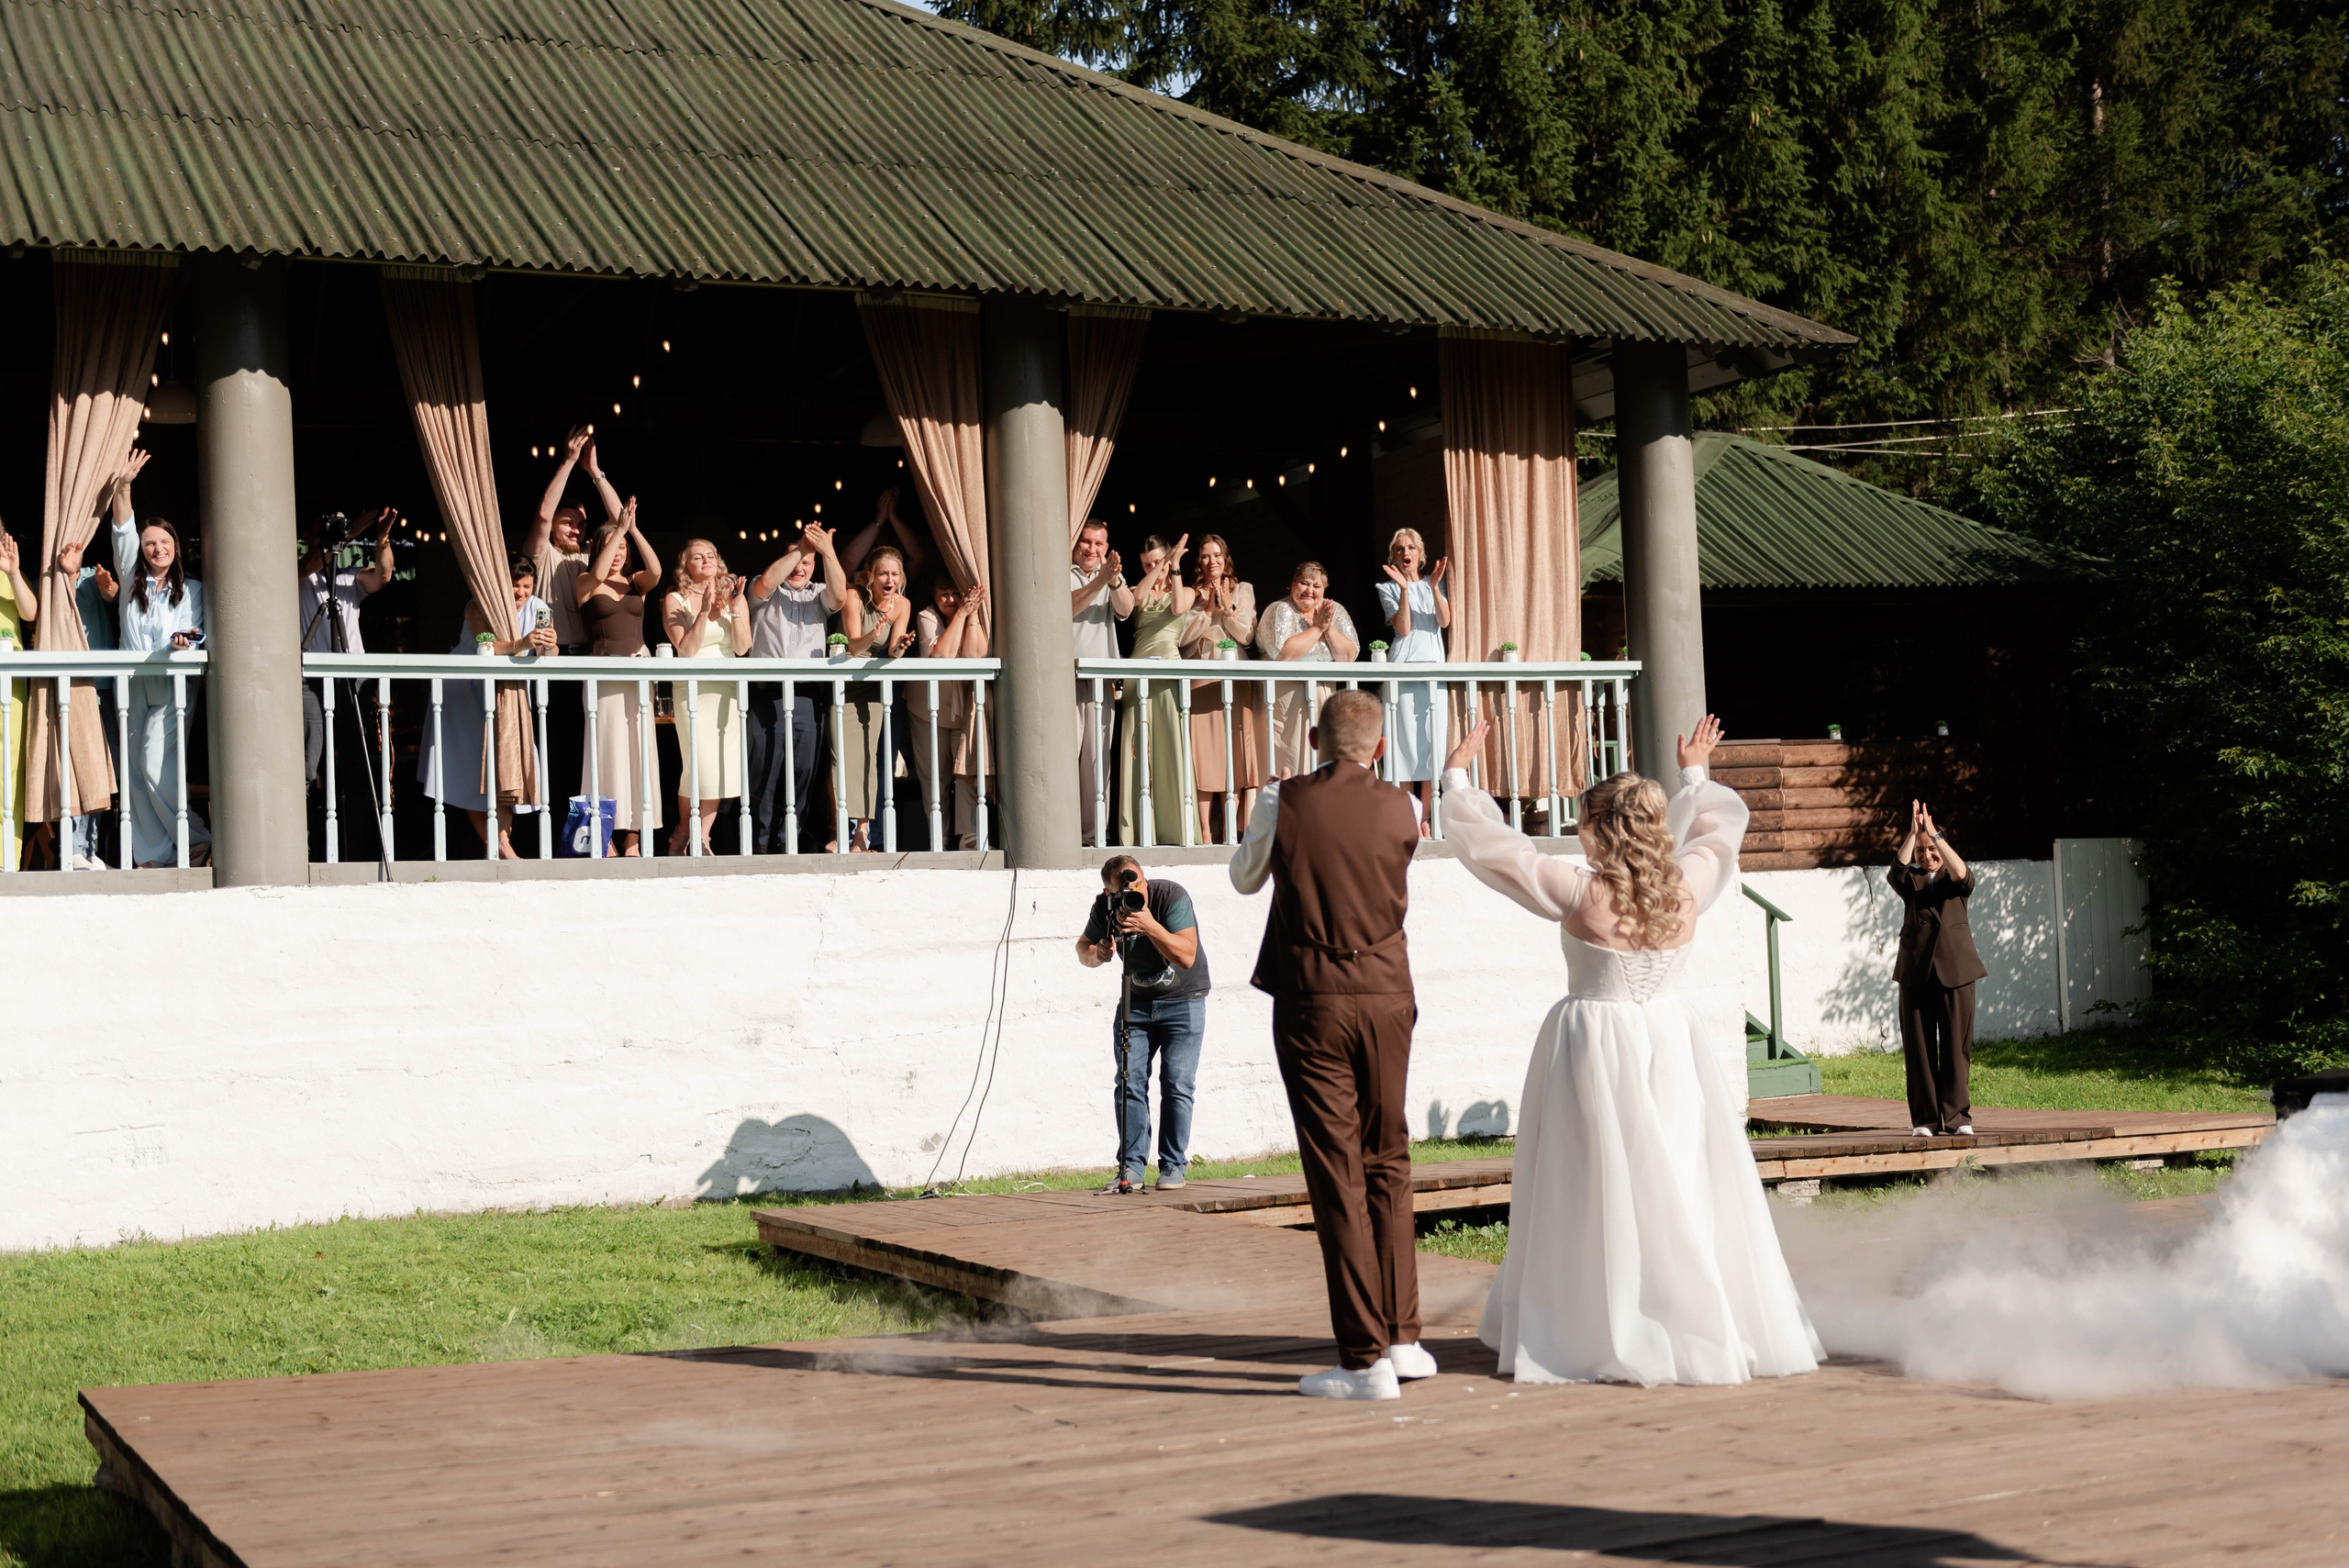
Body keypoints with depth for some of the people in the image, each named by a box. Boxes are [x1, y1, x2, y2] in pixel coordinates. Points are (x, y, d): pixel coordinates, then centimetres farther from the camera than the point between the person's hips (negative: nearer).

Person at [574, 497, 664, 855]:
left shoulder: (636, 583, 12)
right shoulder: (584, 584, 4)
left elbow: (655, 571, -9)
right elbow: (598, 574, -18)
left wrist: (634, 530, -16)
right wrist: (619, 528, -18)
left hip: (638, 672, 3)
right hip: (603, 672, -3)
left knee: (636, 752, 1)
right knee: (606, 750, -6)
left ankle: (632, 838, 3)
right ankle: (605, 837, -5)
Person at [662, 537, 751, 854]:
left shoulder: (733, 597, 11)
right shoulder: (675, 601, 1)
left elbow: (742, 648, 1)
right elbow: (686, 650, -9)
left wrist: (735, 609, -10)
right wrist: (704, 611, -16)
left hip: (727, 689, 4)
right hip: (693, 689, -4)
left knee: (723, 767, -5)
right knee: (700, 765, -14)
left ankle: (700, 837, 4)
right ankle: (684, 833, 7)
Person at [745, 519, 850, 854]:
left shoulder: (819, 595, 17)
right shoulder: (767, 594, 12)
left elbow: (840, 595, -4)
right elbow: (765, 582, -12)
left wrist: (828, 551, -15)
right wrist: (798, 549, -13)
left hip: (808, 697, 2)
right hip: (768, 695, -2)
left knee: (804, 771, 1)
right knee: (764, 770, -2)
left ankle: (788, 840, 9)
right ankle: (761, 842, 6)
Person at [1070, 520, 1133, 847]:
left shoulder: (1112, 575, 19)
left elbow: (1125, 609, -1)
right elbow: (1066, 608, -13)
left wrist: (1115, 581, -21)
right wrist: (1099, 581, -25)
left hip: (1102, 678, 4)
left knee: (1098, 758, 2)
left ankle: (1095, 833, 5)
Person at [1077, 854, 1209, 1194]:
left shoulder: (1172, 896, -22)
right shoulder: (1105, 907, -9)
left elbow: (1186, 957, -29)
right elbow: (1083, 948, 4)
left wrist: (1150, 926, -40)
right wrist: (1096, 953, -20)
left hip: (1183, 1001, -4)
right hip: (1136, 1001, 4)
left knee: (1176, 1084, -10)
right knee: (1129, 1082, -6)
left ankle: (1173, 1166, -2)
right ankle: (1131, 1167, -4)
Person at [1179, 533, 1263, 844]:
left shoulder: (1243, 591, 13)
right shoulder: (1191, 594, 10)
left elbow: (1247, 636, 3)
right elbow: (1184, 636, -2)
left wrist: (1228, 608, -8)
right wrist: (1207, 610, -9)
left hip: (1237, 680, 1)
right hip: (1201, 682, -1)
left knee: (1238, 749, -6)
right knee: (1202, 752, -8)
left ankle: (1243, 829, -5)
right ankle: (1205, 832, -9)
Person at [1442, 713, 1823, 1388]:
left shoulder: (1580, 892, -14)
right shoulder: (1686, 888, -3)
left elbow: (1489, 844, -8)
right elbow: (1722, 824, 18)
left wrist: (1457, 776, 5)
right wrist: (1694, 775, 35)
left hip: (1597, 1048, -4)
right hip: (1673, 1049, 4)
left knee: (1599, 1197, 2)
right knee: (1691, 1190, 9)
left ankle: (1599, 1337, 4)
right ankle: (1720, 1327, 14)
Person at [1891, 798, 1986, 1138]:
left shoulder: (1955, 880, 10)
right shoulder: (1911, 880, 13)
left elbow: (1962, 874, -13)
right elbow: (1897, 871, -9)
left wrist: (1934, 833, -16)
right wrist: (1913, 833, -18)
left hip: (1954, 968, -1)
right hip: (1916, 970, 1)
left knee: (1956, 1045, -2)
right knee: (1918, 1046, 0)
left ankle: (1958, 1116, 2)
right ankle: (1924, 1119, 4)